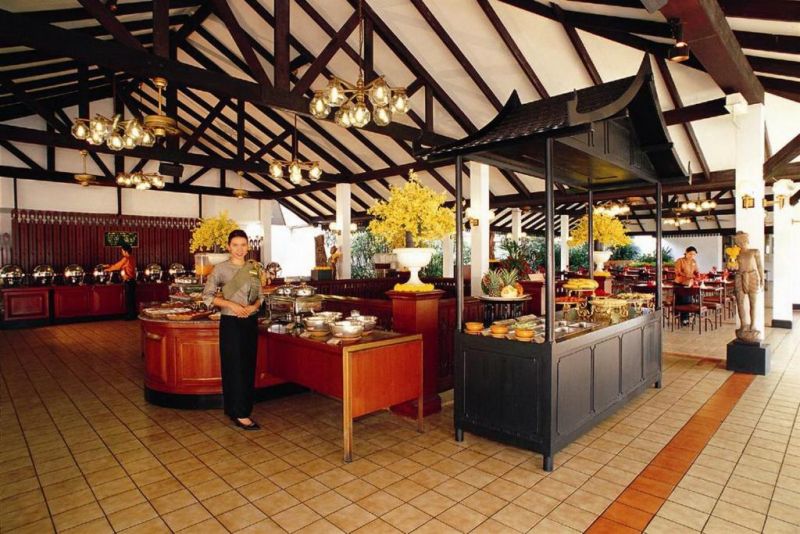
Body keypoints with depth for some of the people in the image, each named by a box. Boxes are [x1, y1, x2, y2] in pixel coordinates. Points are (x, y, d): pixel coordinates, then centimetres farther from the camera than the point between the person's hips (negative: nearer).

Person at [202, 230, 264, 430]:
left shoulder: (254, 267, 7)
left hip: (251, 322, 5)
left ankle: (235, 409, 26)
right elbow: (207, 295, -7)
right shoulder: (221, 268, -6)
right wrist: (231, 304, -18)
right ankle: (240, 414, 7)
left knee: (249, 366, 10)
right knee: (235, 367, -1)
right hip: (231, 323, -5)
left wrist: (254, 306, -9)